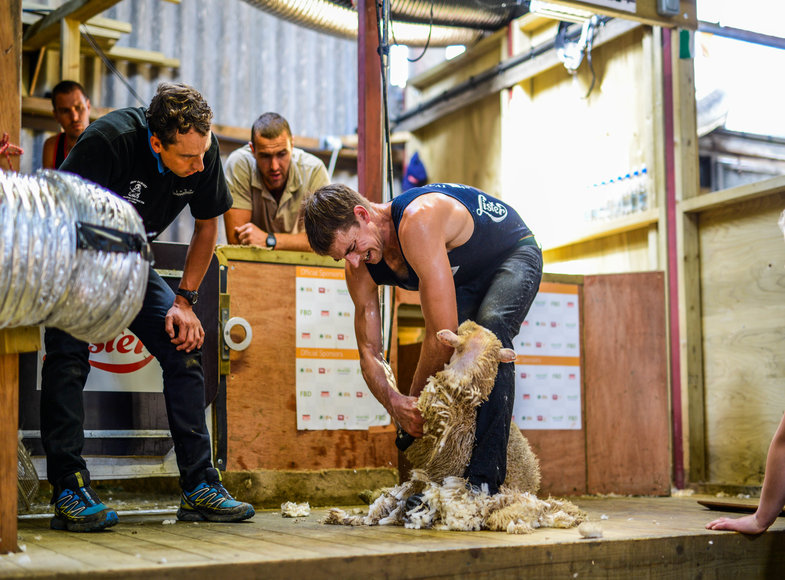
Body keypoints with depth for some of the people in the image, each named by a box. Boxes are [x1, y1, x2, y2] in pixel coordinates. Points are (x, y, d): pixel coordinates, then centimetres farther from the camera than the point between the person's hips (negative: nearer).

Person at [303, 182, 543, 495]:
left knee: (491, 328, -33)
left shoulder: (418, 221, -42)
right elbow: (370, 352, -9)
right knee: (446, 362, -11)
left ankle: (484, 479, -33)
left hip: (515, 254, -7)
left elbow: (443, 332, -40)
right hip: (466, 275, 8)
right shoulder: (360, 269, -16)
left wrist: (415, 399, -25)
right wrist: (395, 403, -28)